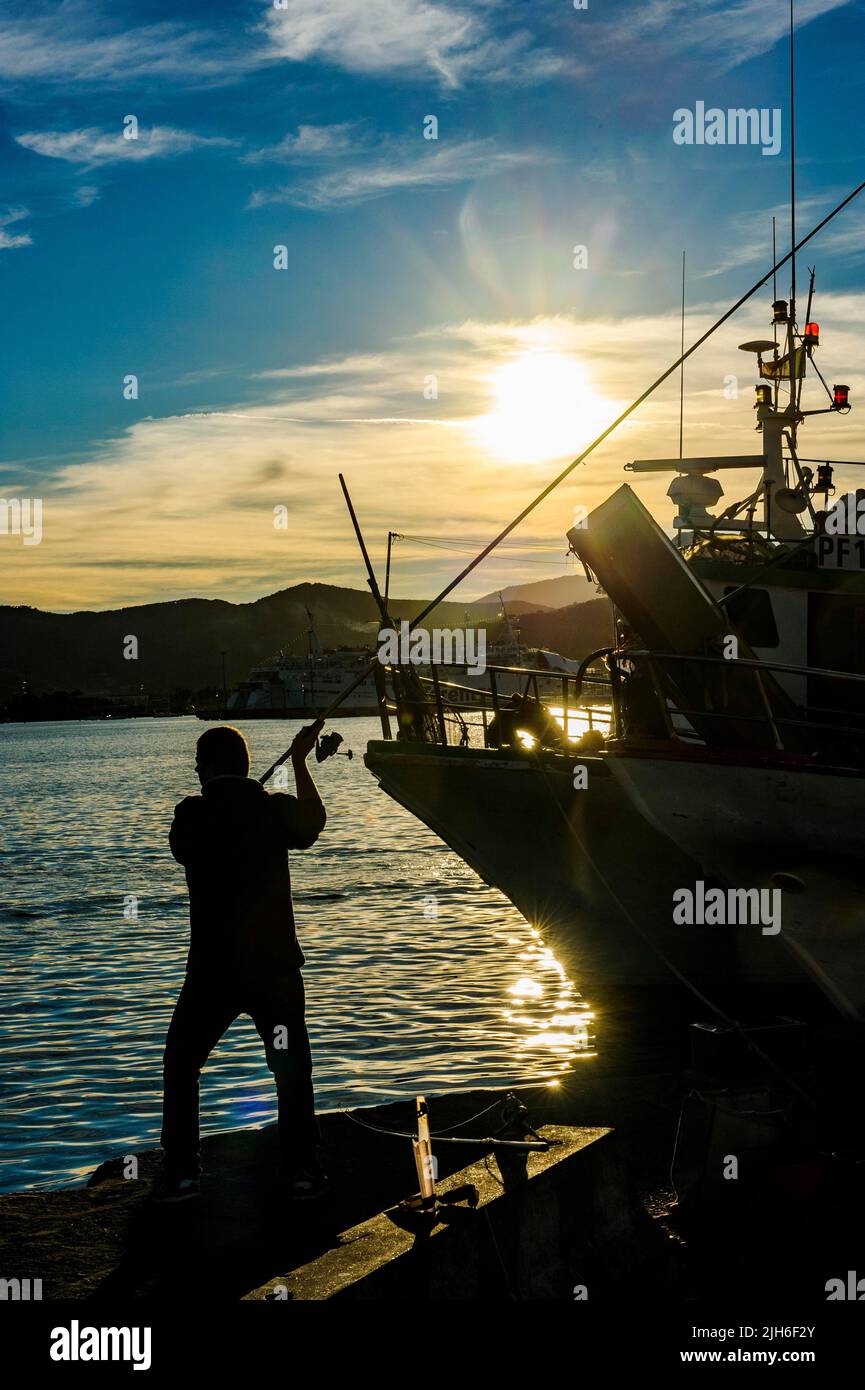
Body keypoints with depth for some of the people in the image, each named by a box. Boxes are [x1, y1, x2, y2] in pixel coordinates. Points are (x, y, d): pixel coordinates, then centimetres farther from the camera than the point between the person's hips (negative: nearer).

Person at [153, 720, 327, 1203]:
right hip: (275, 965, 1)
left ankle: (181, 1173, 10)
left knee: (181, 1066, 14)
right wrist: (300, 761, 31)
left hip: (212, 968, -1)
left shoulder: (190, 816, -5)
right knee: (292, 1070, 13)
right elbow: (313, 823, 19)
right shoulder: (275, 809, -3)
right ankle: (304, 1171, 11)